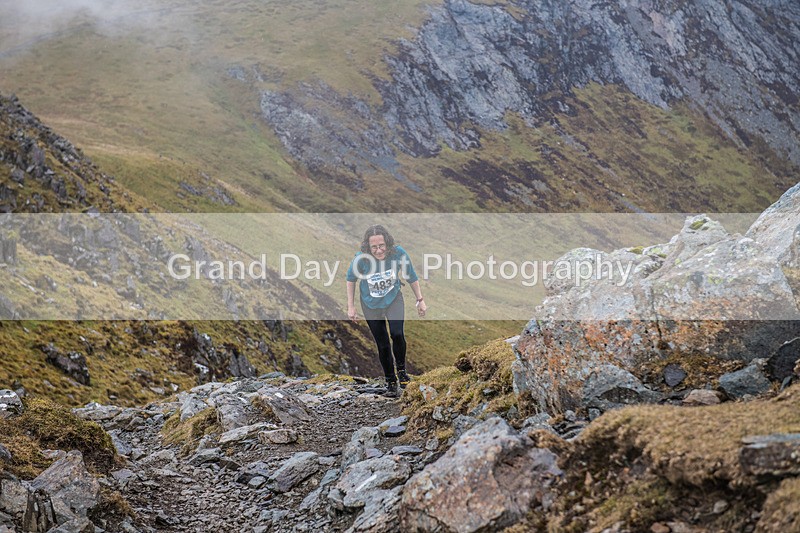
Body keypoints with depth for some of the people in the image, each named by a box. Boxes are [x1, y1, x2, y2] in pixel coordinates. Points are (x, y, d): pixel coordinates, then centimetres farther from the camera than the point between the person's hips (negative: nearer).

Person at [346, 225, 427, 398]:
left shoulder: (398, 253, -27)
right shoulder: (361, 258, -29)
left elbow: (412, 277, -9)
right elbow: (351, 279, -8)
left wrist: (420, 300, -3)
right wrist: (350, 307, -5)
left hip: (393, 299, 0)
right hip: (371, 304, 0)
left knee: (397, 334, -21)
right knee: (382, 345, 6)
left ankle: (401, 369, 6)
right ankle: (390, 382, 25)